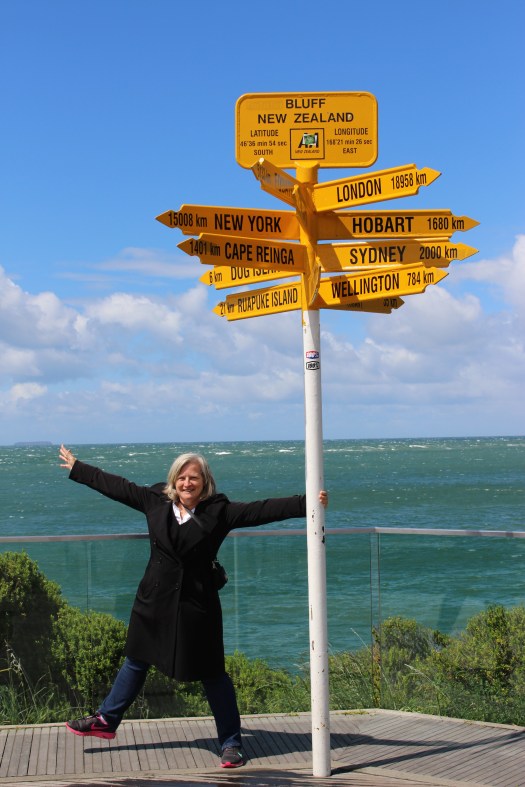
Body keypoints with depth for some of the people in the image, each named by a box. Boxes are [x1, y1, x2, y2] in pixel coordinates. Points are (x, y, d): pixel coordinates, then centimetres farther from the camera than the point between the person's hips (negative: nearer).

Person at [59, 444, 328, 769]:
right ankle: (107, 721, 38)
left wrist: (307, 504, -25)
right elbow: (116, 486, 8)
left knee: (212, 672, 2)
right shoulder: (155, 501, -1)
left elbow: (263, 510, -16)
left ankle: (231, 742, 13)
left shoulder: (219, 511, -10)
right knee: (136, 661, 21)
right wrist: (76, 468, 17)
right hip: (155, 600, 4)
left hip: (197, 605, -3)